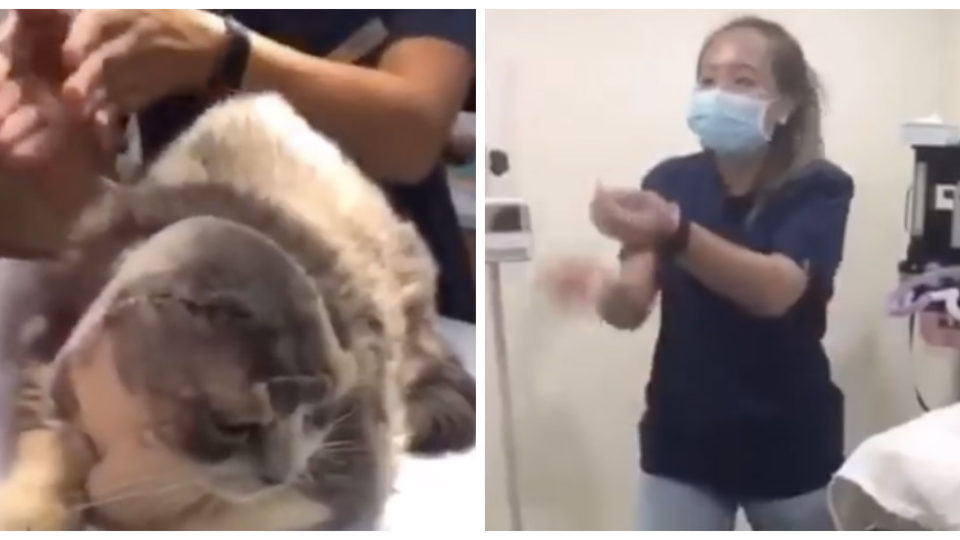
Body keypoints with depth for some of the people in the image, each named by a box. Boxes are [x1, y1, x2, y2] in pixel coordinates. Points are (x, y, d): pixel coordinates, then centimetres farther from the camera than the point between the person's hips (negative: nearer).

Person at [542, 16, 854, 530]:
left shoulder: (819, 189, -10)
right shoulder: (670, 181, -3)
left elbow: (775, 291, -28)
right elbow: (632, 307, -11)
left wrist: (674, 234, -44)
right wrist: (603, 287, -35)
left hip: (789, 446, -1)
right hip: (681, 444, 2)